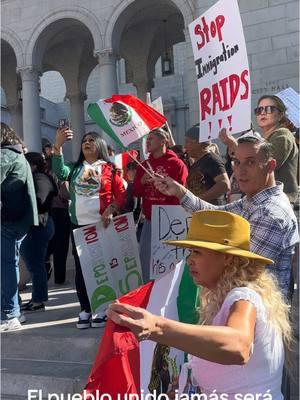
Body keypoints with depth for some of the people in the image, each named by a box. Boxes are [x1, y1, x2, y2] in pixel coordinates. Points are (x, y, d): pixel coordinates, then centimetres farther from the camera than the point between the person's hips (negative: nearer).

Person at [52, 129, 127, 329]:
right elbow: (59, 172, -9)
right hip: (78, 225, 3)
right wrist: (58, 145, -19)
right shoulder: (75, 168, 12)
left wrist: (111, 209, -18)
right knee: (81, 267, 5)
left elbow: (122, 195, 0)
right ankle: (85, 310, 15)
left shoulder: (109, 169, 4)